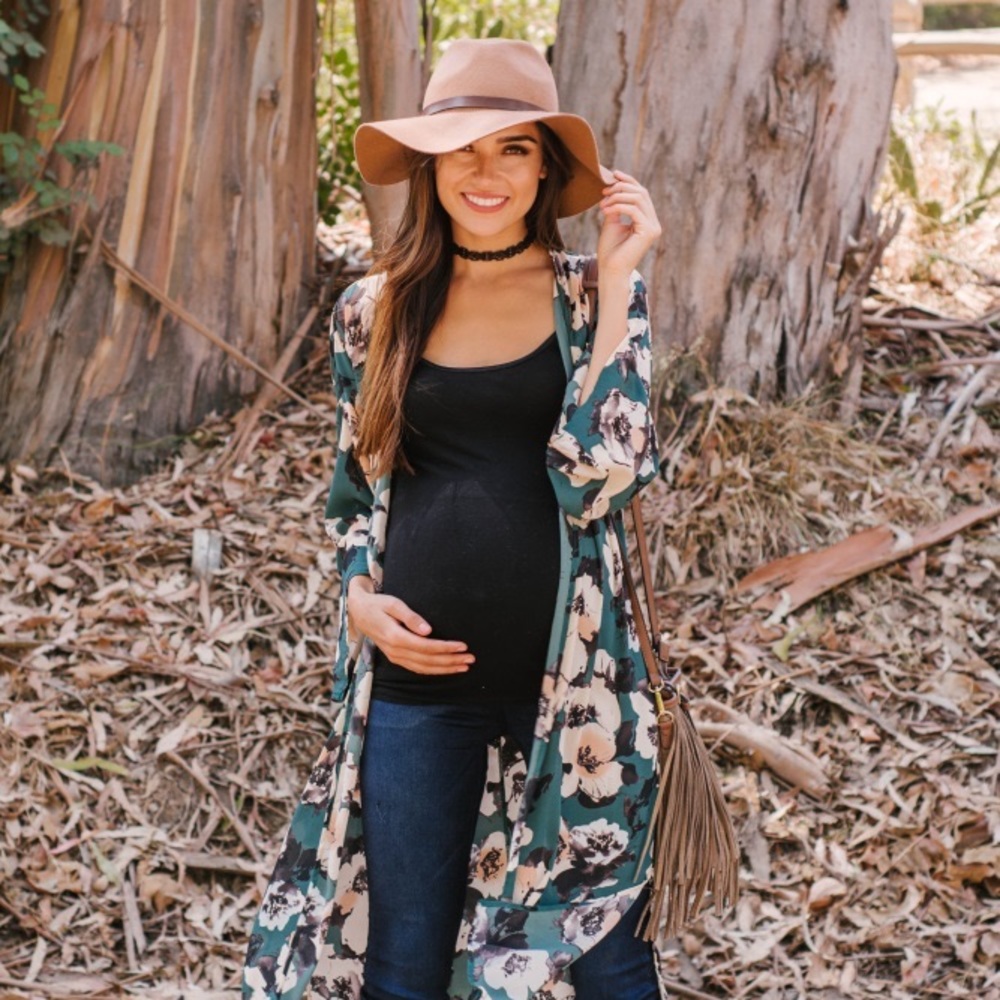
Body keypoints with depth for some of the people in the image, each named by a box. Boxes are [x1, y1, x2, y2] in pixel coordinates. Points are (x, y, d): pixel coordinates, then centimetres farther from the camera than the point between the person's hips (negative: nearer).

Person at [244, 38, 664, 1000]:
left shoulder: (596, 295, -1)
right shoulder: (373, 310, 4)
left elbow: (600, 472, -14)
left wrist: (613, 284, -16)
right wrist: (361, 595, -4)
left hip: (570, 673, -1)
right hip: (418, 674, 2)